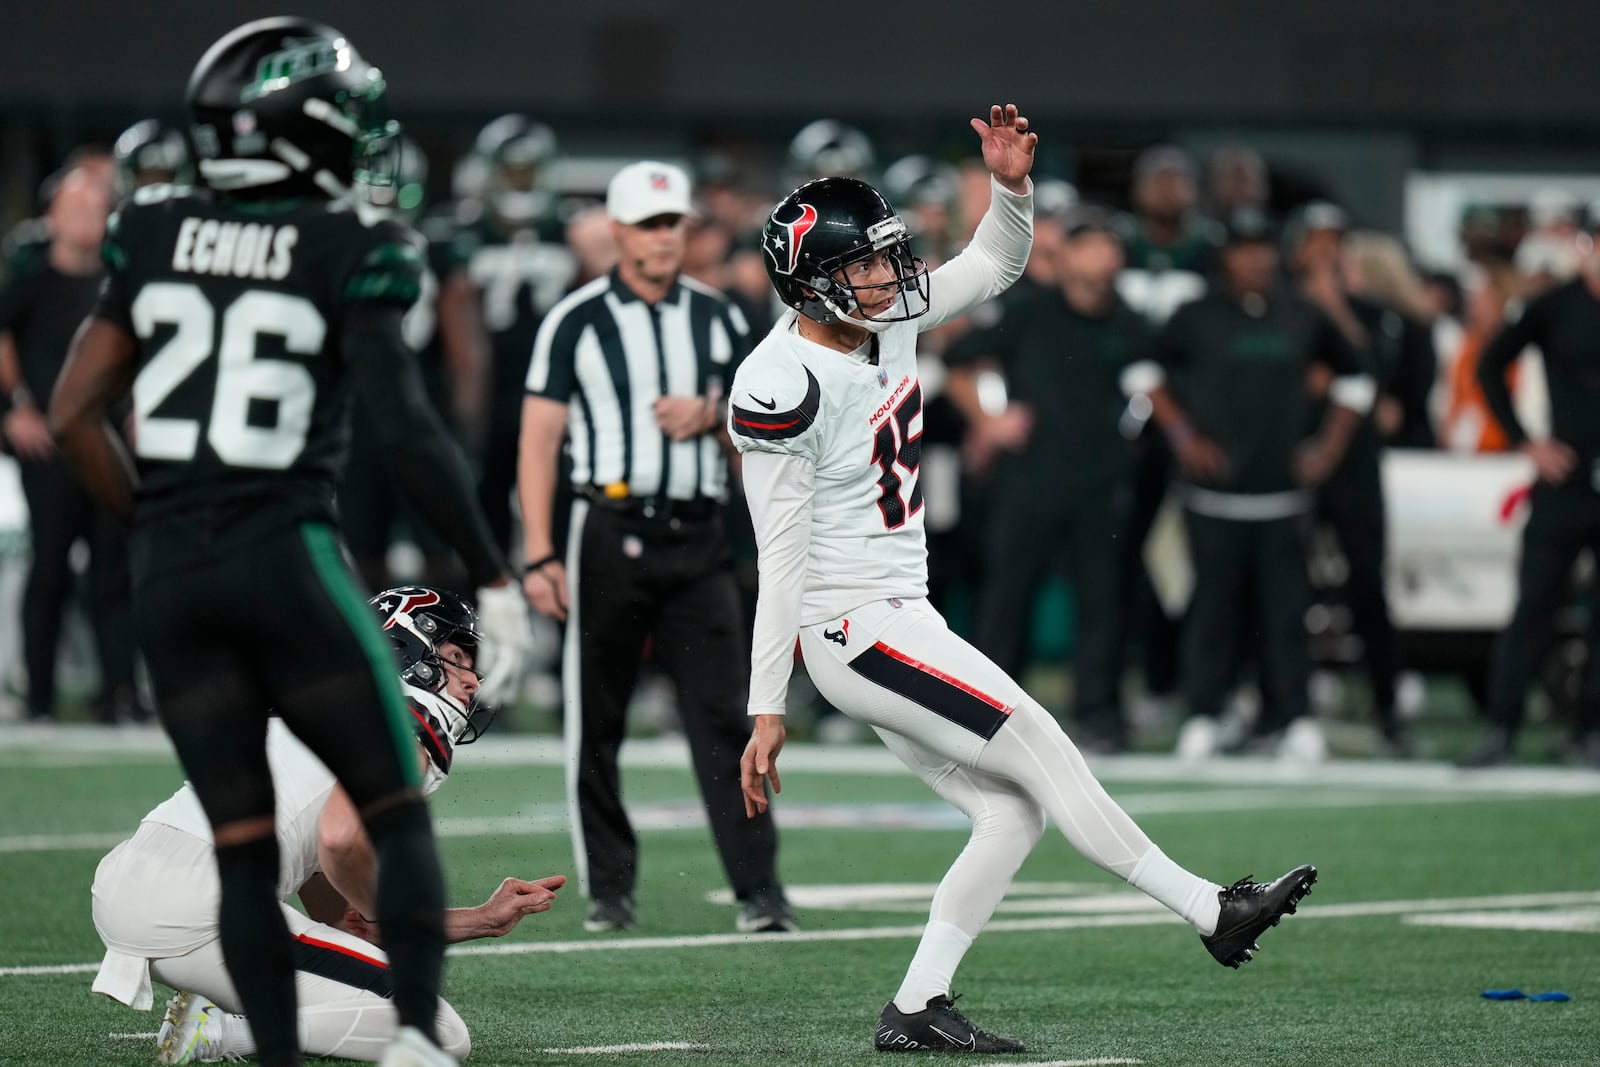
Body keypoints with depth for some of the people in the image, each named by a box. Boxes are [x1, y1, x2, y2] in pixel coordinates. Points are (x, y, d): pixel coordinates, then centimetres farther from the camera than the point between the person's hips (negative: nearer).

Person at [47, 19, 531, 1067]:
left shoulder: (154, 235, 7)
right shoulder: (352, 250, -7)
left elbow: (74, 418, 7)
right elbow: (408, 430, -12)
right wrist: (496, 579, -6)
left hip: (170, 575, 4)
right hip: (286, 558, -4)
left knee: (244, 851, 10)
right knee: (400, 815, 9)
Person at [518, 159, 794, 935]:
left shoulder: (717, 318, 12)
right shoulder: (577, 322, 0)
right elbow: (539, 440, -3)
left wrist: (710, 414, -3)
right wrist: (540, 556, -10)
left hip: (696, 532, 2)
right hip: (610, 529, -2)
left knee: (724, 713, -5)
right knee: (595, 718, 2)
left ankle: (758, 886, -7)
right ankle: (608, 886, 12)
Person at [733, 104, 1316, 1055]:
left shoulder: (885, 320, 4)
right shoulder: (787, 388, -19)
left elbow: (995, 264, 17)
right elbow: (781, 563, -18)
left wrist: (1012, 185, -5)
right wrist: (768, 710, -17)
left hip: (902, 620, 9)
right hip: (855, 630, -9)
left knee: (1015, 810, 4)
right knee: (1042, 753, -8)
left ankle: (916, 1010, 6)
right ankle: (1213, 914, -2)